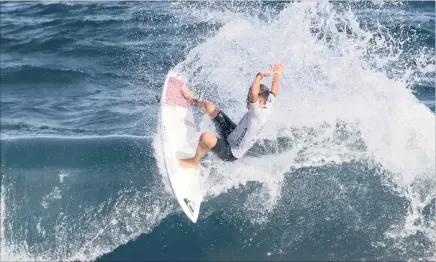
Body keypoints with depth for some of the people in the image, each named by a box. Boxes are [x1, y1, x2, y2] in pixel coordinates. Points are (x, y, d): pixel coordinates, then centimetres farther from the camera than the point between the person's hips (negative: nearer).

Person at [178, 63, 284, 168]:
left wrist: (260, 75, -39)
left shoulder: (259, 114, -38)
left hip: (231, 153, -9)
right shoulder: (267, 107, -13)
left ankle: (194, 161, -8)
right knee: (208, 105, 10)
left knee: (205, 137, -38)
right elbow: (274, 91, 6)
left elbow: (253, 93, -53)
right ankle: (194, 101, 46)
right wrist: (277, 72, 14)